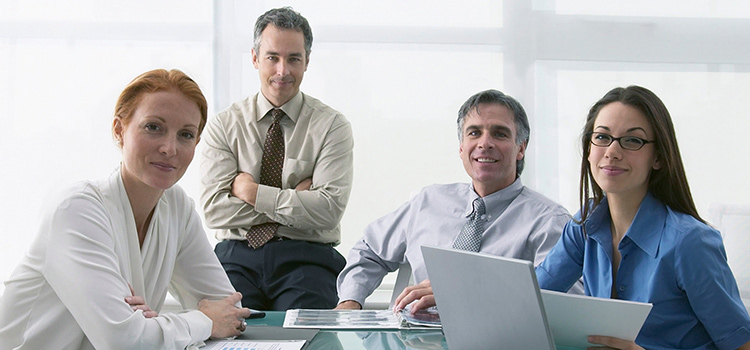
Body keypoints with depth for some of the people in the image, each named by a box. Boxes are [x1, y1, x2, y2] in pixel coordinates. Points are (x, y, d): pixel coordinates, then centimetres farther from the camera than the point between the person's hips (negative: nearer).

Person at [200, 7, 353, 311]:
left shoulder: (331, 126, 4)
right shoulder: (223, 125, 8)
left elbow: (329, 210, -9)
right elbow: (214, 209, -4)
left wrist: (252, 191, -8)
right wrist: (295, 198, -7)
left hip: (306, 258, -1)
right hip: (238, 257, 1)